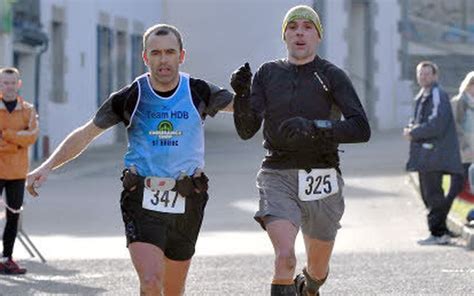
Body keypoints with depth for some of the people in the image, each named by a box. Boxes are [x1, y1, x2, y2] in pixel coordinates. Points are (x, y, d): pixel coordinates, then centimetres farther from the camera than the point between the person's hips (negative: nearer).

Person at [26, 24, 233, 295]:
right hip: (142, 202, -2)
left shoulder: (199, 92, -1)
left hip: (186, 202, 2)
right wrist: (48, 166, -6)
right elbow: (86, 134, 4)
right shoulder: (130, 97, -2)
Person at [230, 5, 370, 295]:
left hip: (321, 180, 0)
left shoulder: (332, 76, 1)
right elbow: (247, 130, 2)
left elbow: (361, 129, -11)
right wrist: (242, 94, -16)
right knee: (285, 258, -24)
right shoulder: (268, 74, 8)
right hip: (278, 177, 0)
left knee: (318, 270, 15)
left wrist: (314, 128, -24)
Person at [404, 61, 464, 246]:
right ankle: (442, 231, 20)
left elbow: (436, 125, -21)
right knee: (427, 194, 13)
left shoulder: (438, 96, -13)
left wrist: (414, 134, -13)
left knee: (433, 194, -10)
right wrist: (411, 128, 3)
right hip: (424, 155, 10)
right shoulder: (421, 97, 17)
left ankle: (438, 233, -7)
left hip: (435, 153, -10)